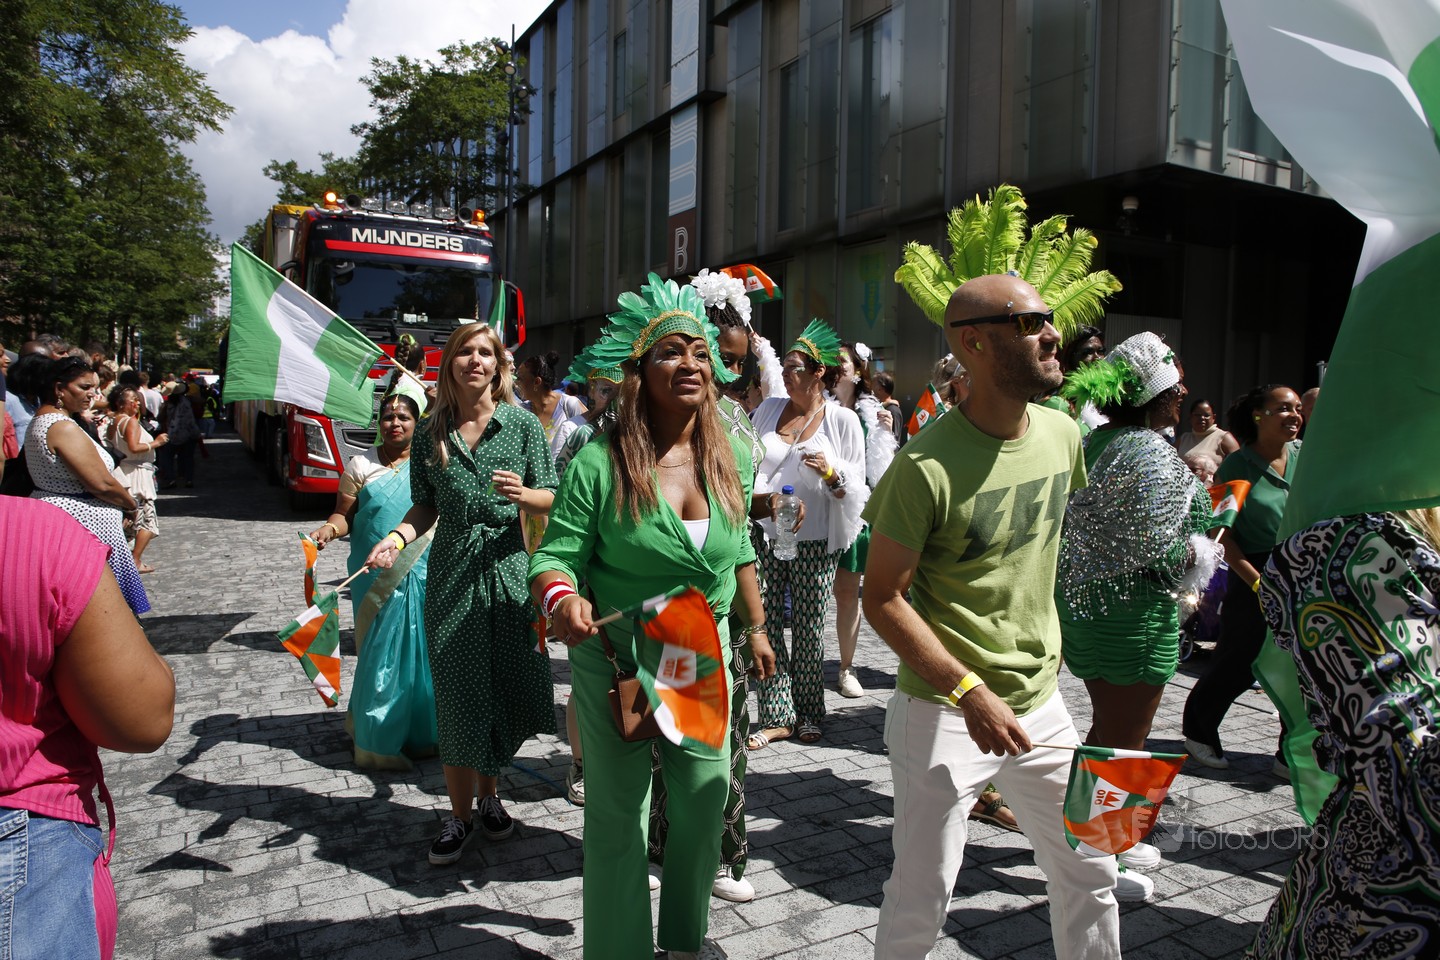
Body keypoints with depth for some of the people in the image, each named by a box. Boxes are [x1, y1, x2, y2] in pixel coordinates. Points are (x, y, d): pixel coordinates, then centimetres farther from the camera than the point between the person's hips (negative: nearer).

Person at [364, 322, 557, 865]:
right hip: (451, 575, 1)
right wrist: (398, 536, -7)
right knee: (457, 694, 4)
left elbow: (551, 499, 0)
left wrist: (523, 493, -20)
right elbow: (426, 507, 11)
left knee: (507, 688, 6)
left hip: (507, 569, -1)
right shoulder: (433, 432, 6)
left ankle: (490, 794, 29)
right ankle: (461, 816, 18)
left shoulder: (522, 423, 0)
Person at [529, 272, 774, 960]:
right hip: (615, 656, -4)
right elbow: (556, 556, -14)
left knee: (705, 796, 15)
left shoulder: (730, 457, -3)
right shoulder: (599, 463, -17)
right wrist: (561, 598, -36)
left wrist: (755, 628, 15)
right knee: (618, 811, 9)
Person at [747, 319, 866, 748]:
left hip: (813, 542, -3)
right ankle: (777, 716, 12)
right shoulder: (769, 409, 8)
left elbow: (856, 487, 2)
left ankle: (808, 714, 22)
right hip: (765, 536, 3)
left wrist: (831, 473, -17)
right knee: (766, 626, 2)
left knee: (809, 630, 6)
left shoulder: (842, 420, 0)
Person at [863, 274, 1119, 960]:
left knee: (1089, 876, 18)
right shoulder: (927, 466, -21)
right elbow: (883, 599, -16)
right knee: (920, 902, 6)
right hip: (943, 712, -6)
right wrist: (970, 692, -21)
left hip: (1040, 701, 6)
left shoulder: (1062, 434, -1)